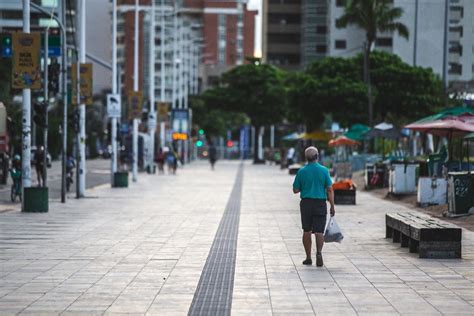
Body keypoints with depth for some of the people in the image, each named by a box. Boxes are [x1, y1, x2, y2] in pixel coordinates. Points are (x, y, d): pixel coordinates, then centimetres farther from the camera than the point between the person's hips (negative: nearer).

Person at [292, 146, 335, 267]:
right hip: (320, 203, -1)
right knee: (319, 231, 1)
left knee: (307, 231, 12)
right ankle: (319, 252, -23)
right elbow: (330, 190, -5)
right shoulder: (324, 170, -4)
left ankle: (308, 258, 15)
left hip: (306, 203, 1)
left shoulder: (301, 171, -2)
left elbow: (295, 190, 3)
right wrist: (332, 206, 0)